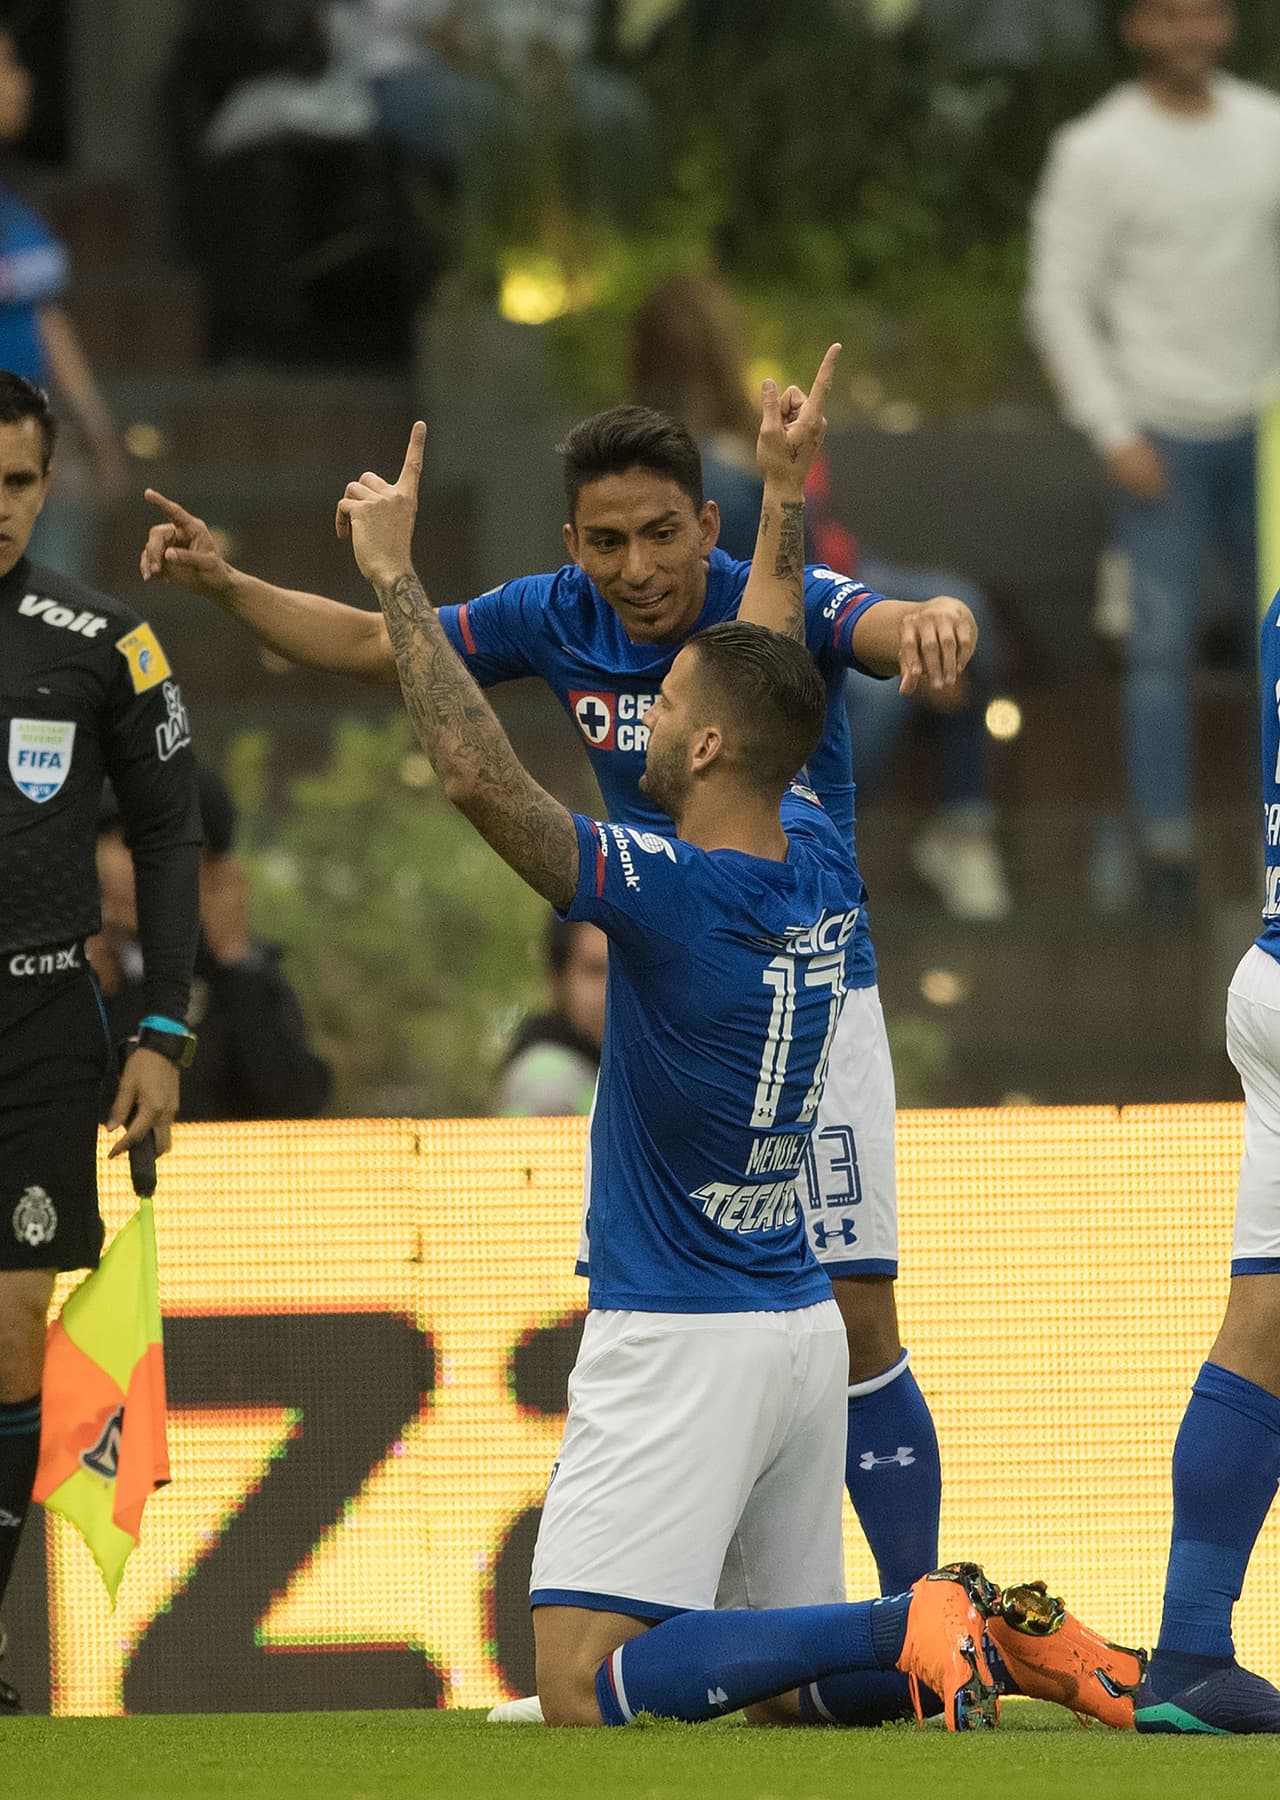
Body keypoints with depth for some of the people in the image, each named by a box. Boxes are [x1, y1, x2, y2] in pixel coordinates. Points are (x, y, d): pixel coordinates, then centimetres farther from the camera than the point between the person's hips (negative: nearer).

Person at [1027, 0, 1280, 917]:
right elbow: (1060, 300, -5)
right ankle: (1167, 844, 1)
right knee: (1165, 642, -5)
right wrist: (1114, 433, -10)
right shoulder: (1099, 152, -5)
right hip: (1163, 432, -4)